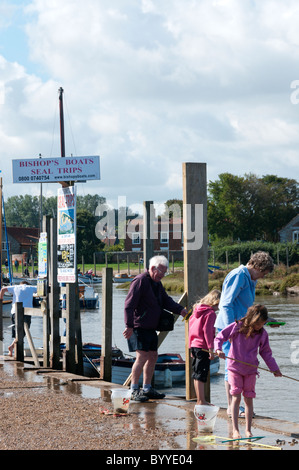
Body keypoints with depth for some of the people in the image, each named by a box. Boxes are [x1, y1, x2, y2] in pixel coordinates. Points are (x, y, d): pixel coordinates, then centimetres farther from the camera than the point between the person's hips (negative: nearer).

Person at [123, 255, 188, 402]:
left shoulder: (157, 283, 14)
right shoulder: (140, 281, -15)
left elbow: (166, 300, 18)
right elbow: (129, 305, -19)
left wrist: (180, 310, 0)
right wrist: (129, 326, -24)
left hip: (150, 328, 10)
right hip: (138, 327, -9)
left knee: (153, 356, 11)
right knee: (142, 356, -15)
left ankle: (147, 388, 20)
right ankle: (134, 390, -9)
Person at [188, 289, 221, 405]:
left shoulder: (197, 311, 15)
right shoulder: (210, 313, -12)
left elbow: (191, 327, 19)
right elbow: (207, 331, -19)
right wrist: (211, 348, -19)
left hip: (194, 345, 9)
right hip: (203, 347, -9)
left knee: (196, 374, 13)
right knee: (201, 374, -7)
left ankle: (200, 400, 22)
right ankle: (201, 401, -5)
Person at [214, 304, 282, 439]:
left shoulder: (262, 334, 1)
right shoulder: (236, 327, -9)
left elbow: (266, 353, 12)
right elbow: (219, 337, -4)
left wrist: (274, 368, 13)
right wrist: (218, 349, -22)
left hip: (251, 370, 3)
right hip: (235, 368, -3)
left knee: (249, 399, 3)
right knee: (236, 397, -8)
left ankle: (248, 430, 12)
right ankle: (235, 430, -4)